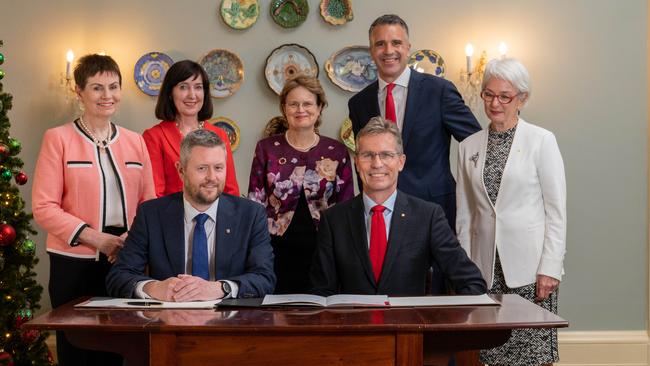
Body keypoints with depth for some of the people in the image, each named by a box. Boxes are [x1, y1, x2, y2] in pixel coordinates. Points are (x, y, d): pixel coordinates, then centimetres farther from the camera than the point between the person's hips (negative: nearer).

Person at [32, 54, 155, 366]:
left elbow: (148, 202, 11)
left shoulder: (135, 141, 9)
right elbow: (43, 207, -8)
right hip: (74, 264, -3)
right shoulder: (58, 138, -2)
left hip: (124, 262, 3)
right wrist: (96, 238, -16)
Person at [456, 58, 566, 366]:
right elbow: (465, 213, 12)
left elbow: (556, 210, -3)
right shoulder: (469, 146, 10)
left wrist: (550, 268, -9)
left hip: (529, 265, -3)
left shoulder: (541, 141, -2)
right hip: (486, 268, 3)